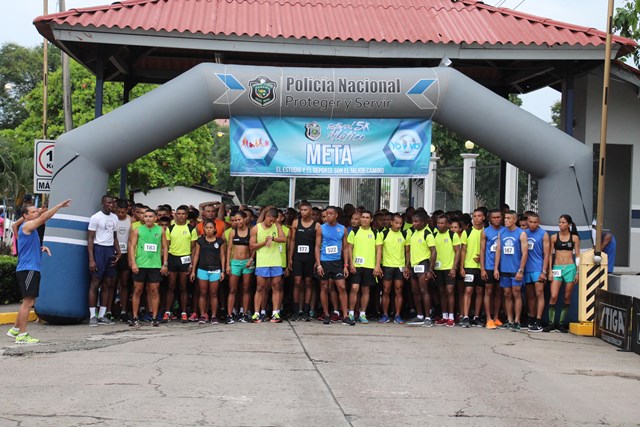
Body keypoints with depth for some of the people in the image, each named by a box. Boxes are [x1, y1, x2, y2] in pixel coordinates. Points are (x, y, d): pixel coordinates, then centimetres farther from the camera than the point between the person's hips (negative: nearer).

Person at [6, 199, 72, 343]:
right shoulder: (26, 226, -9)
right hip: (27, 269, -10)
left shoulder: (31, 229, 19)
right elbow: (44, 217, -21)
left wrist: (42, 248, 8)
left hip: (32, 269, 10)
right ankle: (22, 335, -6)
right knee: (28, 301, -9)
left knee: (29, 301, 15)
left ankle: (15, 330, 24)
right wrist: (59, 206, -19)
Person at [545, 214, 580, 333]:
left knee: (567, 297, 3)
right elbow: (551, 255, 7)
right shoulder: (554, 237, 6)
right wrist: (550, 271, 0)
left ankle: (561, 323, 11)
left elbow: (577, 255, 6)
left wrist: (577, 272, 1)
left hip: (570, 268, 0)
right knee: (553, 296, -11)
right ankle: (551, 322, -3)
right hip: (557, 268, 0)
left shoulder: (574, 238, 5)